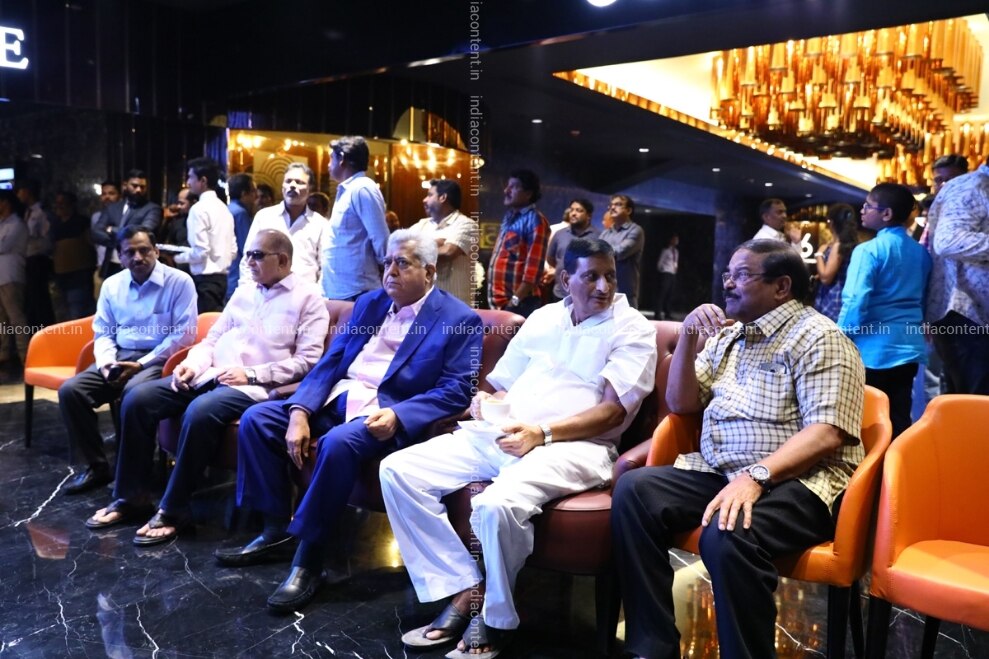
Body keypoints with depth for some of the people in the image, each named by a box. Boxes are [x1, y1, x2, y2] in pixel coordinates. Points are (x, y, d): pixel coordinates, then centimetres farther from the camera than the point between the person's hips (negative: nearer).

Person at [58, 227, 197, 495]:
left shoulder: (179, 282, -7)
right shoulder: (111, 285, 11)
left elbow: (184, 335, -12)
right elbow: (103, 333, 15)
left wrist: (141, 364, -17)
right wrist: (106, 362, -8)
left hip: (160, 359, -6)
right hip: (120, 356, 6)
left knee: (134, 393, -35)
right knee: (70, 390, -15)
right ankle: (97, 466, -1)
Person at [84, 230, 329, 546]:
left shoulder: (308, 297, 0)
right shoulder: (243, 293, 21)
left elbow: (307, 361, -10)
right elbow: (211, 339, 21)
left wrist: (251, 374, -17)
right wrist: (192, 364, -2)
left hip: (255, 386, -7)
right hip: (211, 375, 7)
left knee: (201, 412, -35)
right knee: (137, 399, -11)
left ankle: (173, 511, -18)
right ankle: (131, 498, 1)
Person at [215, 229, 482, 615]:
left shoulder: (459, 320, -3)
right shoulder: (369, 303, 15)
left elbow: (456, 391, -11)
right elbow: (330, 362, 9)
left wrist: (397, 417, -25)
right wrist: (300, 411, -7)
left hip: (387, 414, -7)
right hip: (337, 399, 7)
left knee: (339, 442, -36)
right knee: (256, 419, -5)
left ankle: (310, 558, -19)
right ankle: (276, 529, 5)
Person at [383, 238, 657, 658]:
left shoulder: (632, 329, 1)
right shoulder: (542, 318, 18)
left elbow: (613, 411, -9)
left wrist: (542, 433, -20)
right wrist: (487, 402, -3)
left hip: (574, 445, -6)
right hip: (502, 435, 7)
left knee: (495, 505, -36)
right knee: (397, 470, -9)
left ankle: (496, 618, -6)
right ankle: (466, 589, -5)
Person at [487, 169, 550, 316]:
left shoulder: (535, 221, -12)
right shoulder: (508, 217, 14)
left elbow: (533, 268, -18)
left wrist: (515, 300, -19)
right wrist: (493, 296, 16)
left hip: (519, 303, -8)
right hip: (499, 301, 8)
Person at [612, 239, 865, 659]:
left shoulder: (819, 338, -4)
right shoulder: (727, 334, 18)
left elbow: (826, 433, -16)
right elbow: (680, 404, 17)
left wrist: (755, 476, -30)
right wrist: (688, 336, 3)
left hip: (795, 481, -6)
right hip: (718, 472, 7)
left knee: (727, 535, -36)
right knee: (634, 490, -18)